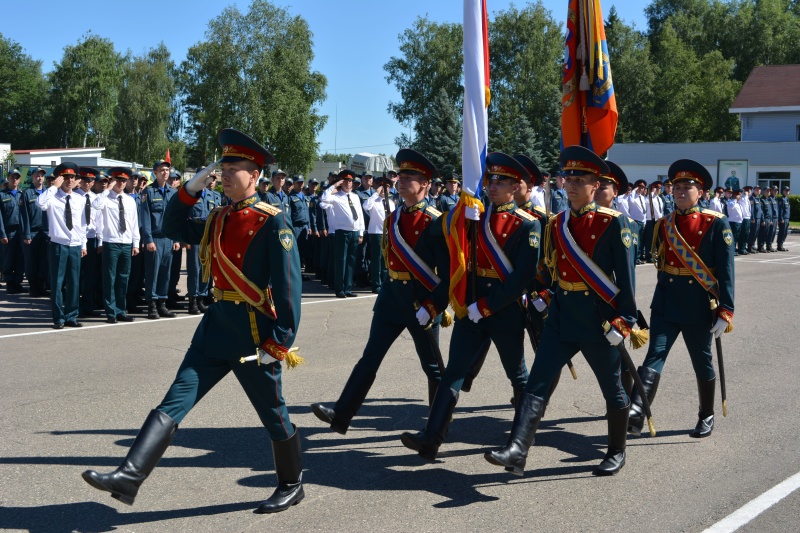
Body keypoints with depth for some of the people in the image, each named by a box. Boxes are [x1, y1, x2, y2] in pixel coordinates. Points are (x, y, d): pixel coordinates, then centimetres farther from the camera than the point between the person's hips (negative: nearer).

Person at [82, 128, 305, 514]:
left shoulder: (272, 222, -13)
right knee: (176, 400, -1)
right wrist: (191, 189, 6)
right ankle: (130, 476, -4)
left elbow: (288, 284, -16)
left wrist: (279, 341, -18)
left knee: (272, 413, 8)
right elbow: (173, 228, 21)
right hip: (216, 326, 7)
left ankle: (292, 486, 27)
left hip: (253, 333, -7)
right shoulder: (218, 218, 10)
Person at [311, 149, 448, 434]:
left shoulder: (435, 222, -12)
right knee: (370, 357, 5)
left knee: (432, 366, 6)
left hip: (422, 301, -6)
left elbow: (449, 271, -15)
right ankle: (341, 415, 7)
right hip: (392, 295, 6)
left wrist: (432, 307, -20)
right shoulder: (393, 217, 8)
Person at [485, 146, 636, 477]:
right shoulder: (556, 224, 8)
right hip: (560, 317, 5)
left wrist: (624, 319, -12)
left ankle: (617, 452, 29)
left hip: (597, 318, -5)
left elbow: (625, 274, -10)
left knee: (612, 388, 11)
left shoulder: (612, 223, -8)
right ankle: (517, 451, -12)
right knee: (537, 383, -7)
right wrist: (543, 296, 9)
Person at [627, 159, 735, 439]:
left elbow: (725, 270, -10)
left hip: (698, 306, -3)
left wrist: (725, 311, -14)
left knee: (702, 364, 11)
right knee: (655, 356, -10)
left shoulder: (716, 223, -7)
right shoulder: (664, 225, 7)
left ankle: (707, 417, 30)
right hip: (665, 303, 3)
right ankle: (636, 413, -22)